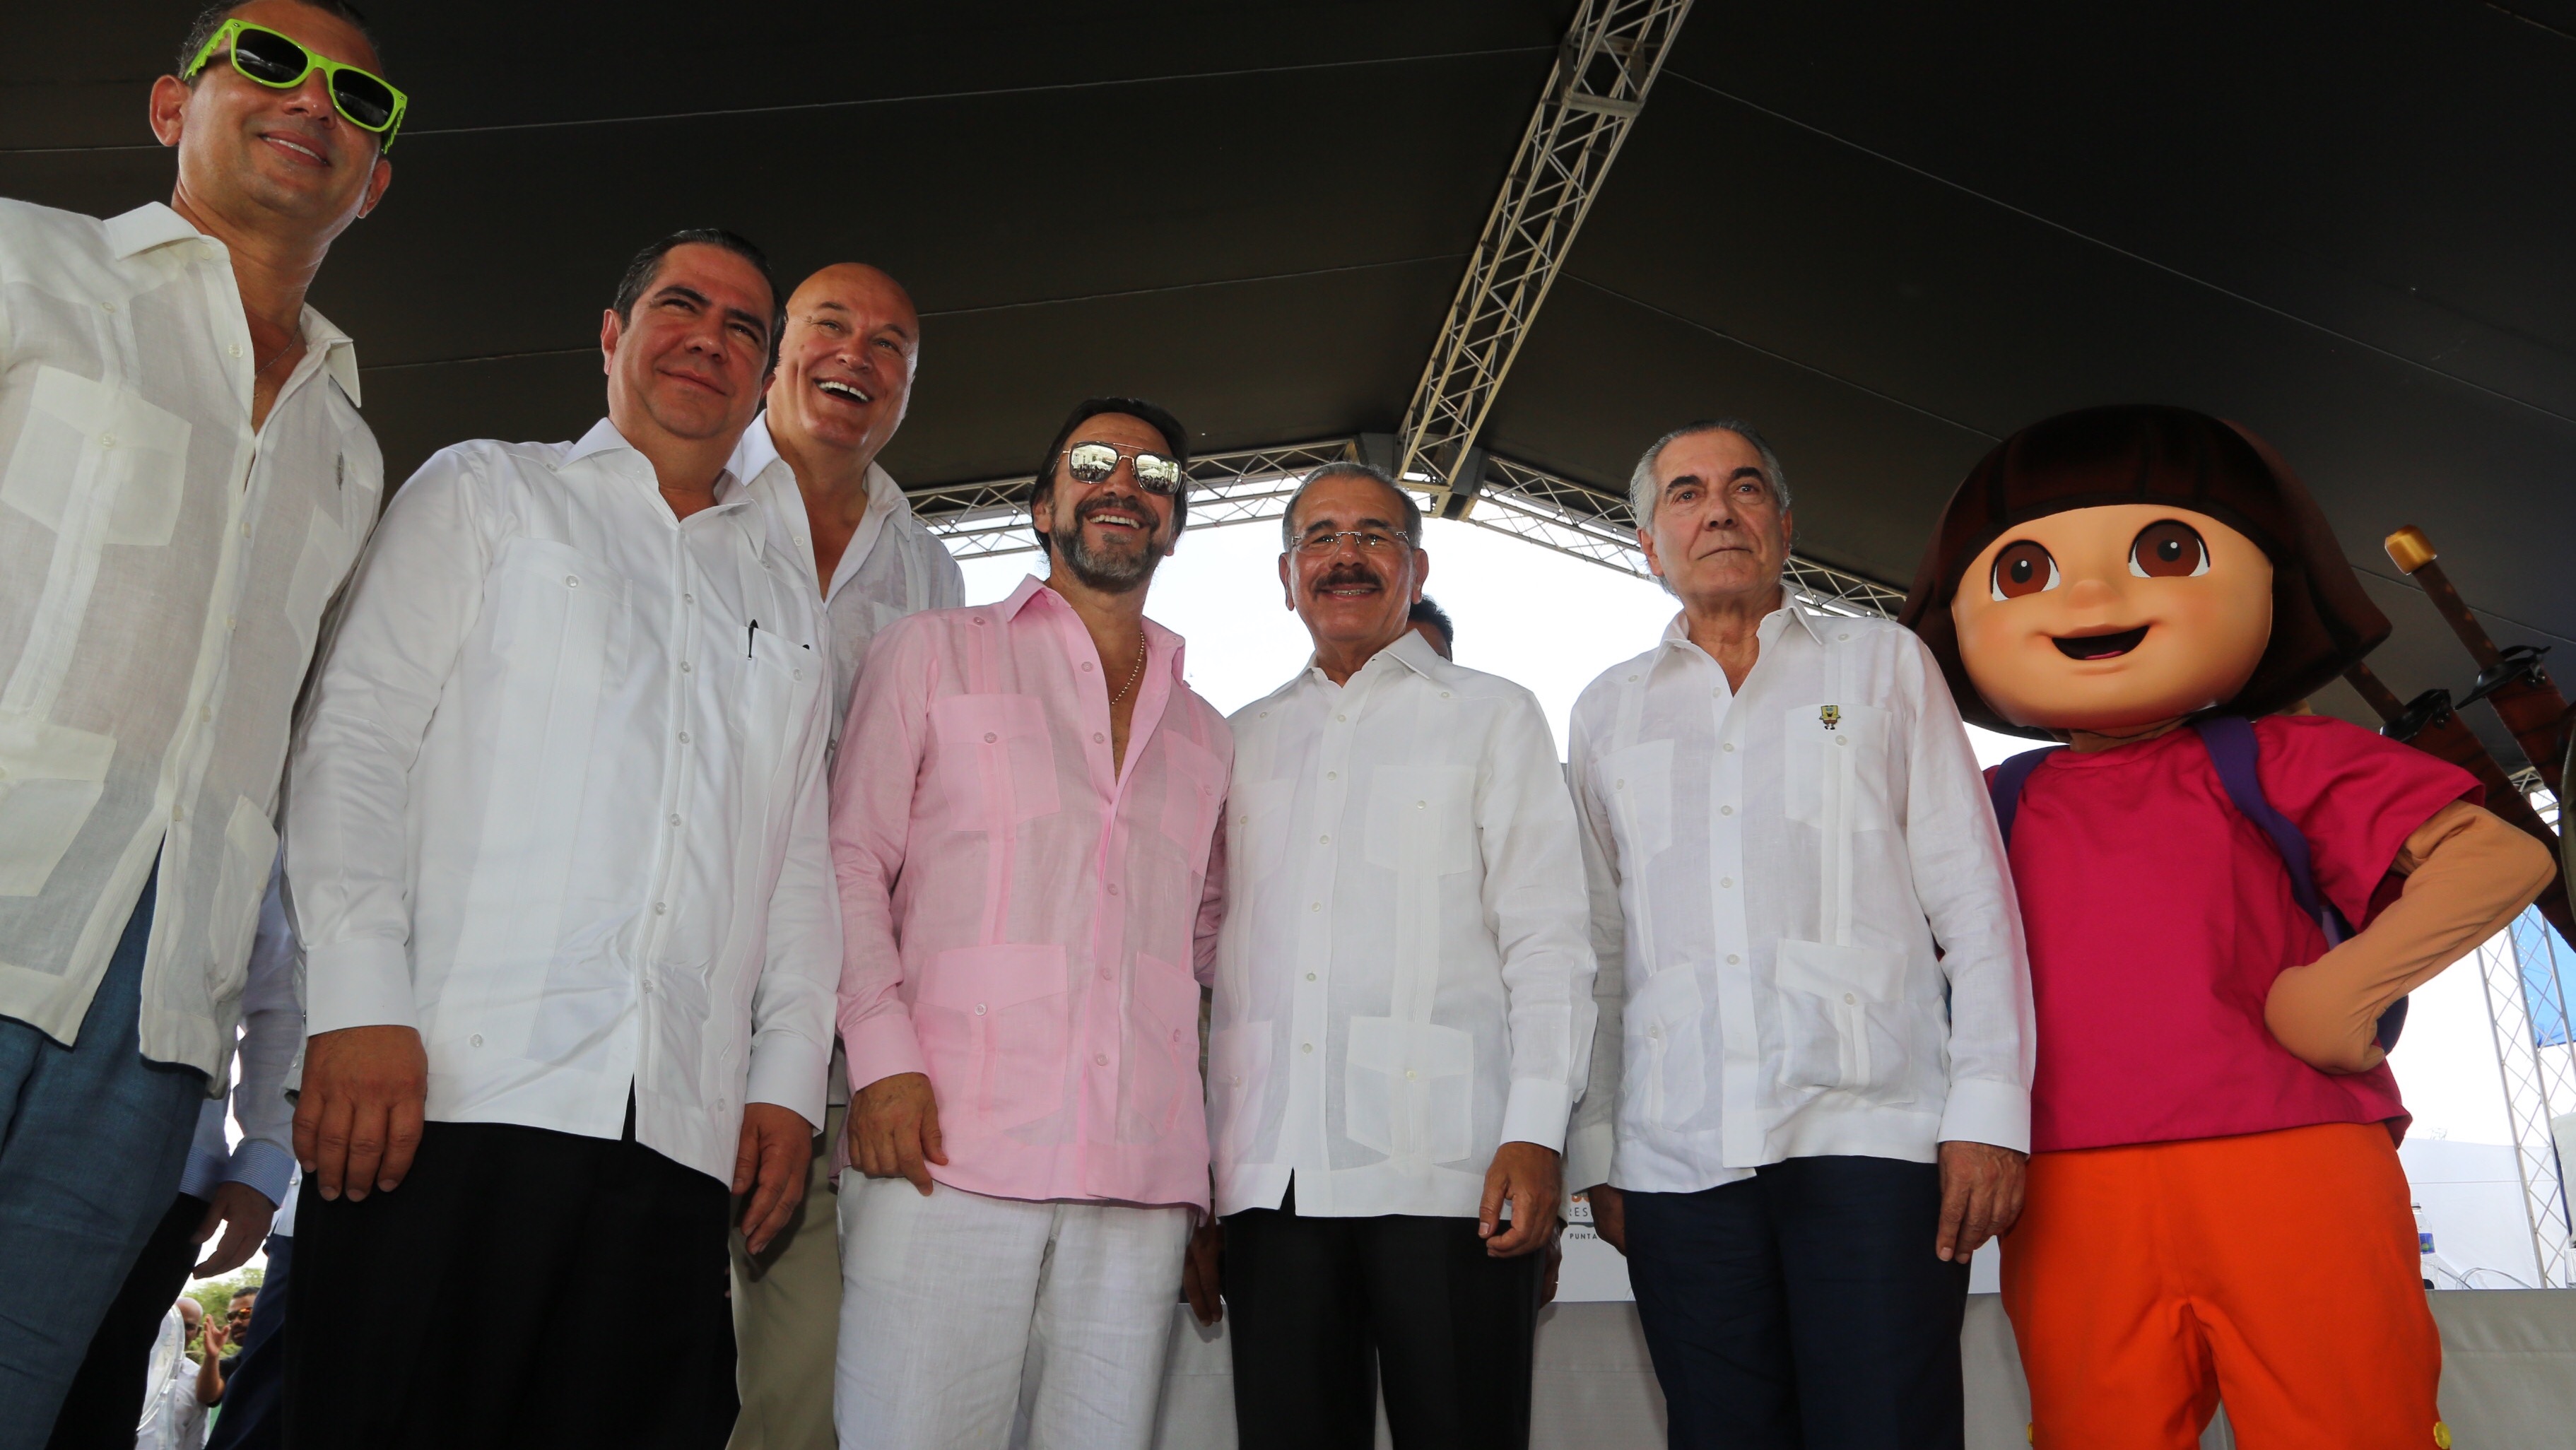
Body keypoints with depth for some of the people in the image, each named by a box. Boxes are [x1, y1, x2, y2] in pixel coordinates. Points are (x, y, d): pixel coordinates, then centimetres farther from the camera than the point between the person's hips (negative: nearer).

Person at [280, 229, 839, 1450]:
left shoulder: (788, 601, 23)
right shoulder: (483, 493, 14)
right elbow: (356, 740, 2)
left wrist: (788, 1079, 7)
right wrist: (359, 1006, -10)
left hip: (679, 1136, 3)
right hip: (448, 1090, -3)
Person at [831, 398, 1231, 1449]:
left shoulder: (1205, 735, 22)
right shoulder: (932, 653, 11)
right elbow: (851, 861, 4)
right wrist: (882, 1057, -9)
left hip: (1143, 1177, 3)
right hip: (947, 1149, -3)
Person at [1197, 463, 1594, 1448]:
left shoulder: (1493, 718, 10)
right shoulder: (1241, 741, 18)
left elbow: (1549, 940, 1)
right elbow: (1204, 955, 17)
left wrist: (1536, 1134, -10)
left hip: (1446, 1174, -3)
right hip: (1270, 1176, 3)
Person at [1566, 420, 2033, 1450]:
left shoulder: (1883, 664, 13)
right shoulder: (1608, 712, 16)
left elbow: (1974, 900, 6)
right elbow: (1595, 947, 14)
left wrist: (1989, 1110, -4)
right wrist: (1595, 1149, 7)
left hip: (1869, 1132, -1)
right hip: (1677, 1157, 2)